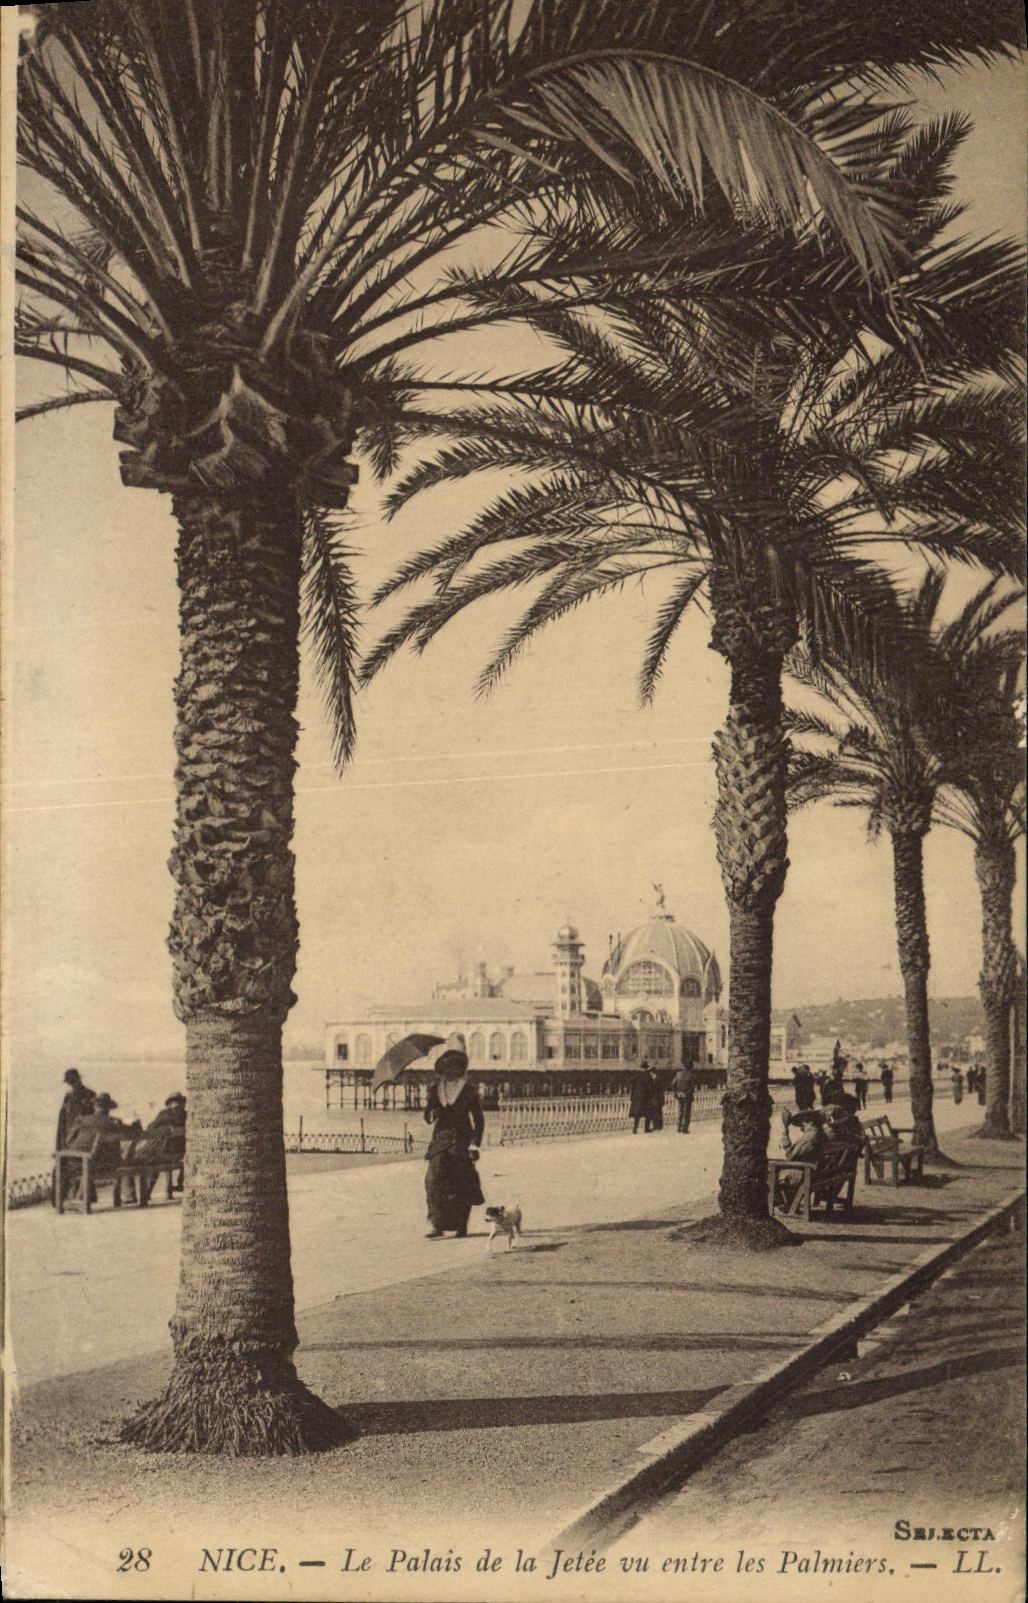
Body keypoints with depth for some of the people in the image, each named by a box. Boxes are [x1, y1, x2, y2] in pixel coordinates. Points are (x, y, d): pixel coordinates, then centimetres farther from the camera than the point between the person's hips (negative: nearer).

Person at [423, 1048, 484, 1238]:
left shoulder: (468, 1090, 2)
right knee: (435, 1179, -13)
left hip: (461, 1139, -2)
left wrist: (474, 1144, -6)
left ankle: (462, 1226, 9)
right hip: (441, 1139, 2)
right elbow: (427, 1117, 11)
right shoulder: (435, 1089, 11)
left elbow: (478, 1119, 3)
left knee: (462, 1185, -2)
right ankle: (438, 1225, -14)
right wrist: (433, 1114, -13)